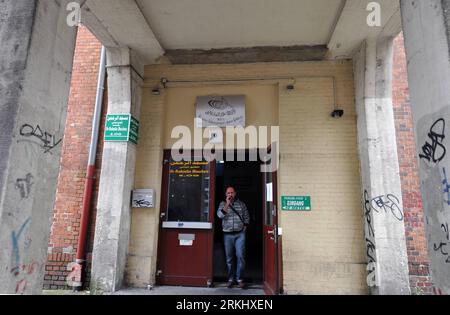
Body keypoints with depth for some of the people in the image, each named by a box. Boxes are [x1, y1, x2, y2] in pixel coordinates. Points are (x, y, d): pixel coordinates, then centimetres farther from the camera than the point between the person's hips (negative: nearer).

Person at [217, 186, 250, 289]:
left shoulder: (241, 204, 8)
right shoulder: (222, 204, 5)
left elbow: (246, 217, 13)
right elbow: (220, 215, -12)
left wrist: (245, 227, 3)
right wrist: (227, 204, -16)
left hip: (240, 234, 0)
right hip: (228, 234, 0)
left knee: (240, 256, -7)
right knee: (229, 258, 6)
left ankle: (239, 278, 5)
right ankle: (231, 279, 18)